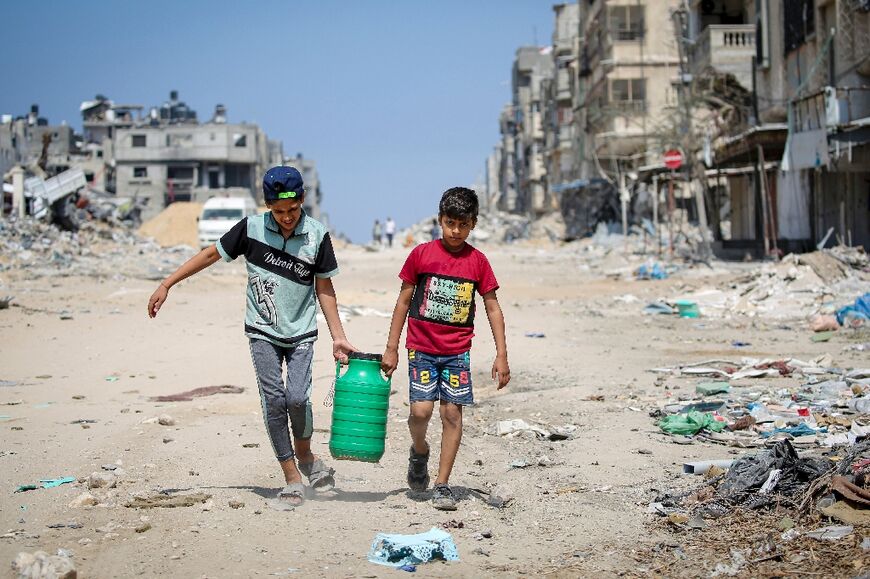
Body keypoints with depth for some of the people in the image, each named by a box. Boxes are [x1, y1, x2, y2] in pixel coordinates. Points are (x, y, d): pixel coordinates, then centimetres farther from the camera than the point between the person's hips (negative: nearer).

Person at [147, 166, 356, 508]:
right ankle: (292, 476, 2)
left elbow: (324, 287, 2)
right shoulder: (252, 228, -8)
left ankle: (304, 453, 13)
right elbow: (211, 254, 3)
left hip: (301, 332, 0)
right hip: (263, 331, 0)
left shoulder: (317, 235, -7)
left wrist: (338, 337, -1)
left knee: (297, 397, -16)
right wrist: (166, 285, 2)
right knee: (273, 400, -8)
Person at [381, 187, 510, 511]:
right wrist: (391, 348, 4)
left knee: (452, 412, -3)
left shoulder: (477, 261, 2)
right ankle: (419, 452, 20)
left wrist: (501, 354, -1)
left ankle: (442, 484, 6)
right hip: (422, 347, -1)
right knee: (421, 410, -13)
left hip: (457, 351, 1)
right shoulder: (421, 254, -1)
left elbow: (492, 308, 6)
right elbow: (404, 301, 5)